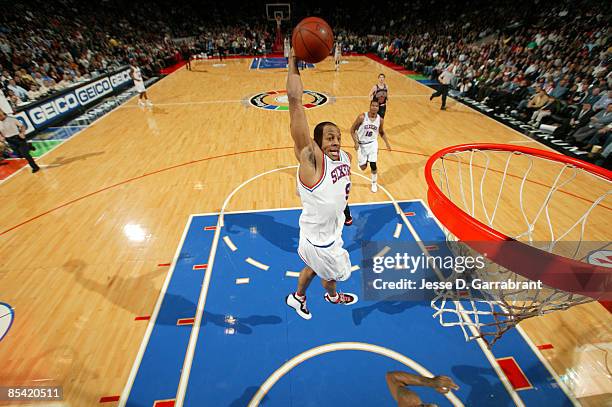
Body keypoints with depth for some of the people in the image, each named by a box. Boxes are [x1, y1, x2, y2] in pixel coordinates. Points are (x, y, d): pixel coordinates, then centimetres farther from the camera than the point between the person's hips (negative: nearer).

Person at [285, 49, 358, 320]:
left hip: (330, 234, 7)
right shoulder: (311, 158, -30)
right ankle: (333, 297, 61)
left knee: (313, 267, 30)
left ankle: (297, 297, 60)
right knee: (332, 274, 23)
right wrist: (294, 62, -32)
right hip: (318, 241, -6)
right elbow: (295, 101, -37)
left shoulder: (345, 157, -7)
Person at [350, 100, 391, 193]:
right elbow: (352, 129, -9)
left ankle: (374, 183, 18)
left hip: (372, 143, 2)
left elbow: (381, 132, 12)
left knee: (373, 165, -7)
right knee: (363, 167, 4)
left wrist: (387, 143, 3)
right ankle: (363, 161, 44)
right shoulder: (362, 117, -18)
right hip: (361, 144, -1)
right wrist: (356, 142, -19)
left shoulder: (380, 120, -7)